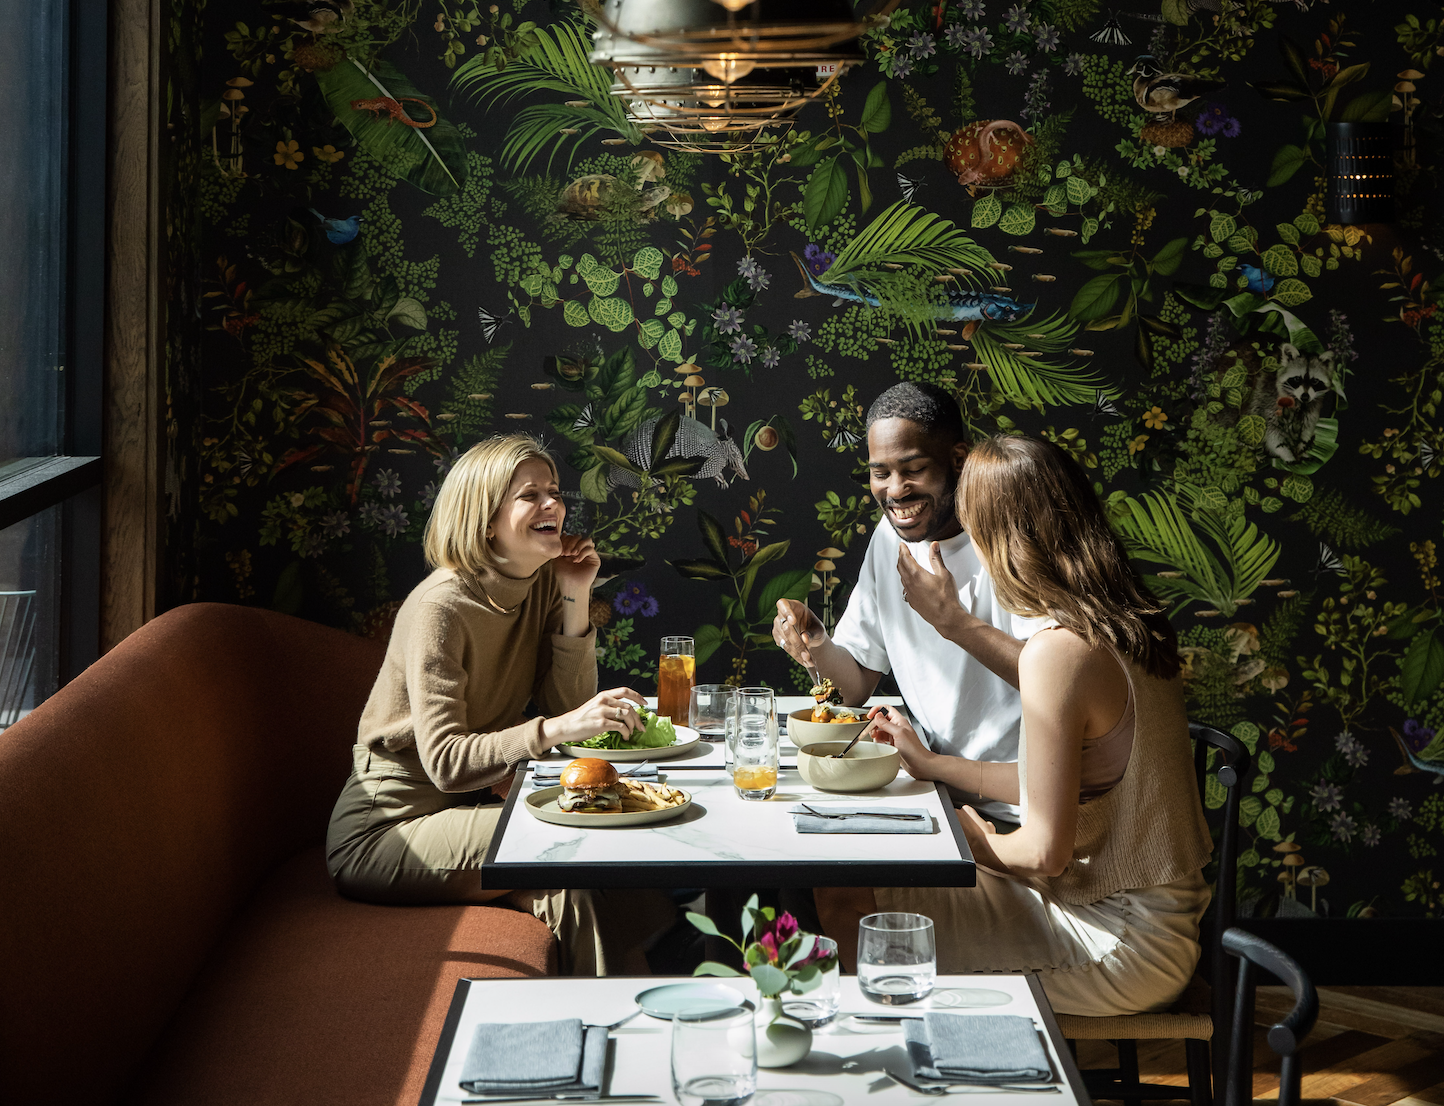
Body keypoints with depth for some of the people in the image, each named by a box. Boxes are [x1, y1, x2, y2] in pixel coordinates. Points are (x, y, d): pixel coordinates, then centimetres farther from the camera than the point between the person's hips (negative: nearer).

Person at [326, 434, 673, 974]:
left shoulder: (542, 586, 3)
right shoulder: (440, 609, -21)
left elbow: (568, 707, -4)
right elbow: (445, 761, -29)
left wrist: (575, 600, -12)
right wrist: (558, 728, -41)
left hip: (467, 806, 7)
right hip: (385, 828, -7)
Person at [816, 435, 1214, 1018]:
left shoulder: (1057, 652, -25)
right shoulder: (1127, 625, 4)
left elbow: (1045, 849, -22)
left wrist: (970, 834, -1)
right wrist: (931, 763, 20)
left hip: (1118, 944, -9)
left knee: (847, 903, -6)